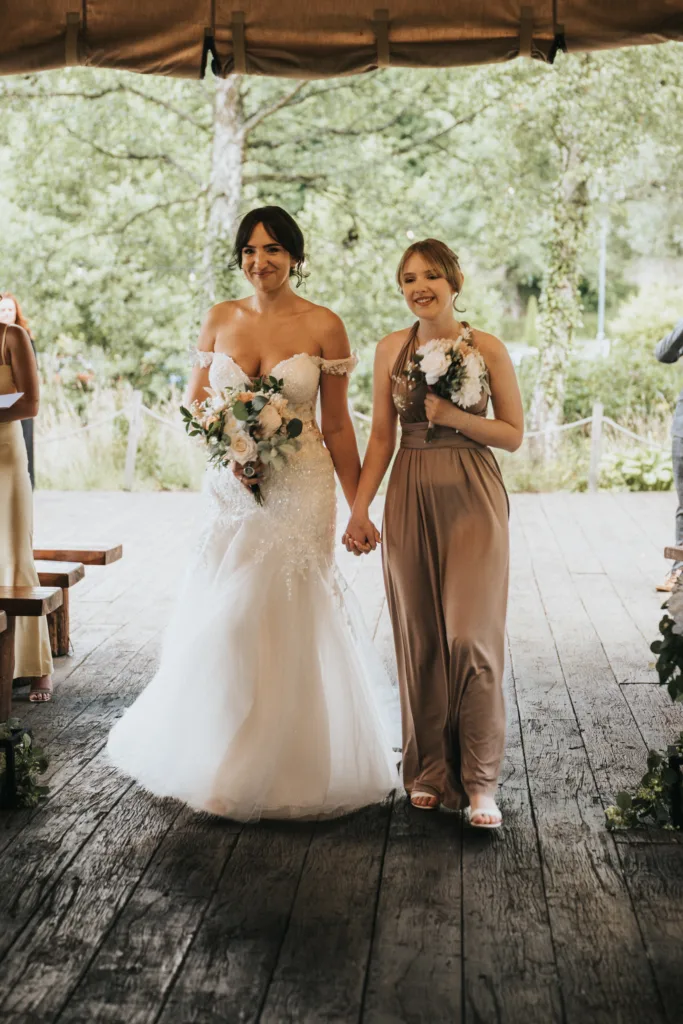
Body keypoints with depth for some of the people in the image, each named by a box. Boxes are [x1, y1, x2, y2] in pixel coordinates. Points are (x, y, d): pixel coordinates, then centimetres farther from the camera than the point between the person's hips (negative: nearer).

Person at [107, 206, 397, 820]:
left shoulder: (323, 326, -3)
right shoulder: (220, 319, 6)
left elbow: (336, 425, 0)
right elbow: (193, 402, 11)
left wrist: (360, 509, 0)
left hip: (300, 489, -3)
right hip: (231, 488, 3)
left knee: (286, 623, 0)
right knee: (220, 623, 7)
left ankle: (288, 766, 17)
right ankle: (218, 755, 25)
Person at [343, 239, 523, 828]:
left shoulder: (487, 349, -1)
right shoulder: (391, 349, 7)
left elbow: (513, 434, 2)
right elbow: (381, 436, 10)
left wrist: (454, 416, -13)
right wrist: (359, 509, 5)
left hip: (473, 498, -3)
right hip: (411, 498, 3)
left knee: (471, 636, -9)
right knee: (420, 639, 6)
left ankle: (480, 782, 4)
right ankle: (431, 771, 20)